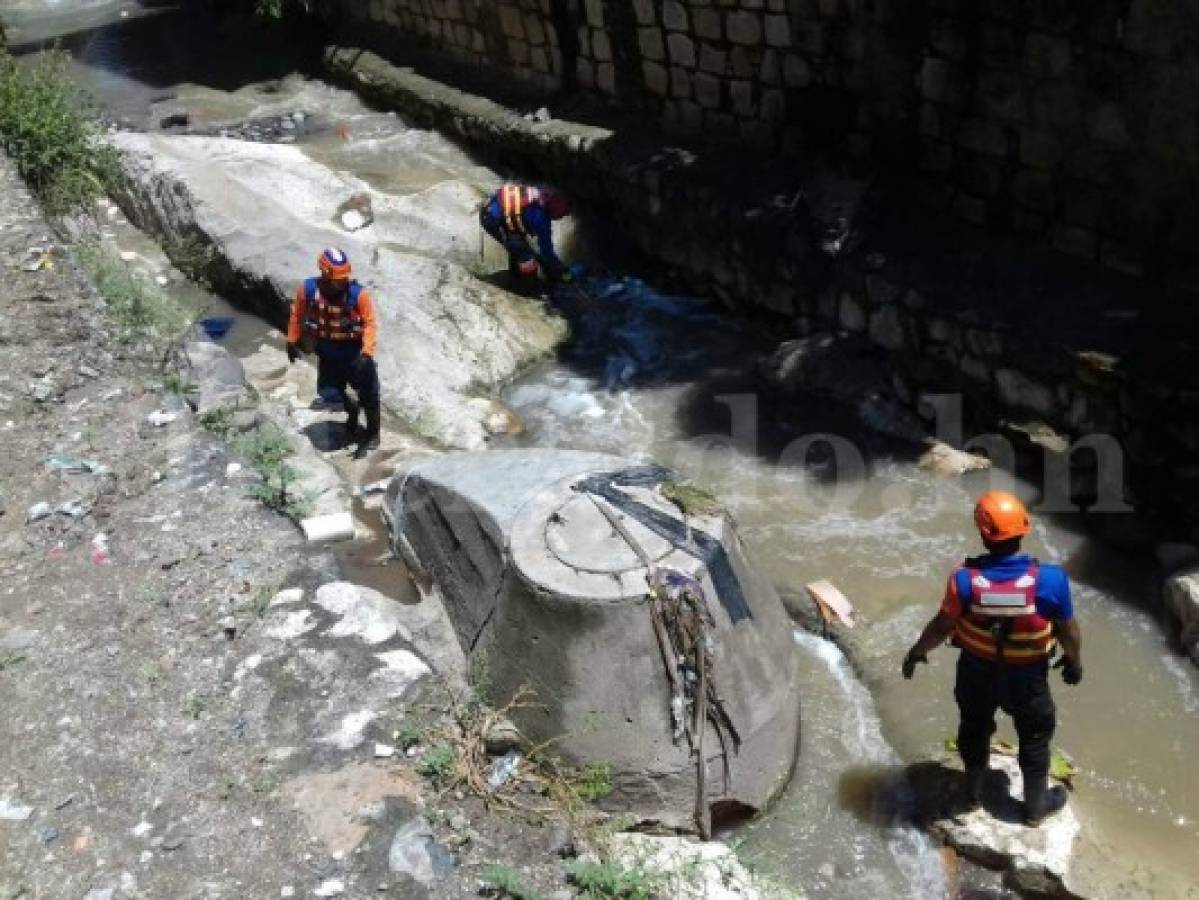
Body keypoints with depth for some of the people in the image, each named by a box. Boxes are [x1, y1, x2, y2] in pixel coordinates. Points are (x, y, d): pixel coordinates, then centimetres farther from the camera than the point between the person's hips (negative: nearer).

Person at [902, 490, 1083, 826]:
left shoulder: (965, 579, -27)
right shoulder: (1049, 580, -28)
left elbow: (943, 624, -14)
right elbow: (1068, 629, -12)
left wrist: (917, 651, 5)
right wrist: (1073, 659, 9)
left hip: (976, 672, 1)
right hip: (1027, 677, -1)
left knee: (975, 728, 27)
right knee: (1034, 738, 24)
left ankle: (974, 790, 50)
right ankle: (1036, 806, 43)